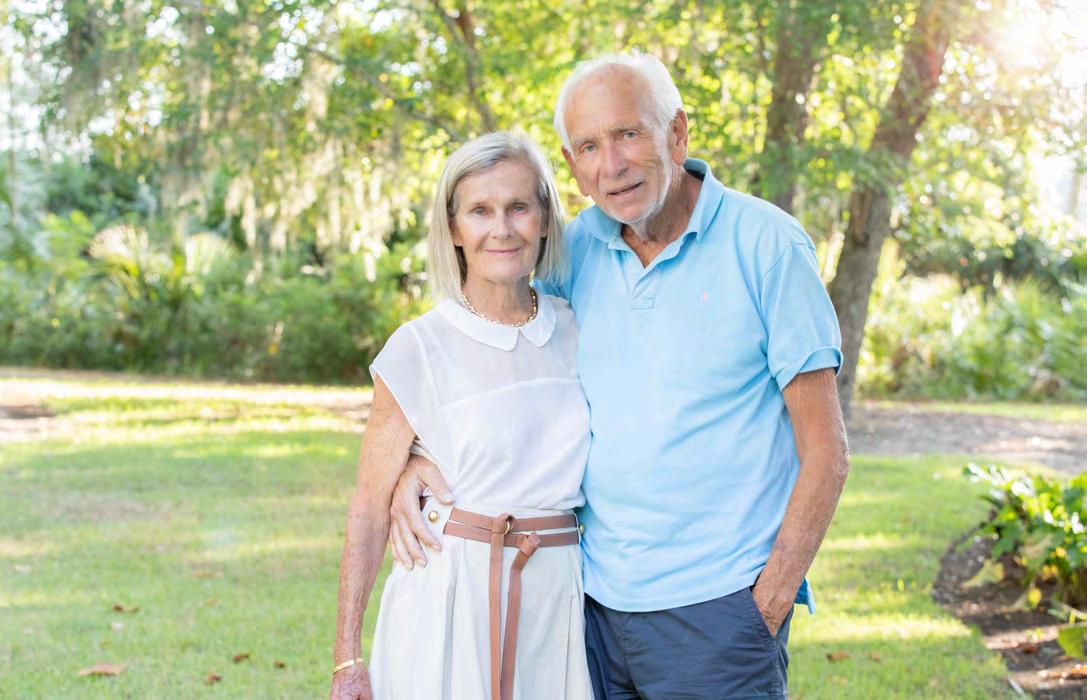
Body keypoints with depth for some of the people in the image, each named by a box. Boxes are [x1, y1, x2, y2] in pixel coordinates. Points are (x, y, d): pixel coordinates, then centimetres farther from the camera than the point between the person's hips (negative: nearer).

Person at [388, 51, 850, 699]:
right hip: (596, 598, 4)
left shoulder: (766, 244, -8)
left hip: (714, 612, -4)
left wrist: (767, 606, -10)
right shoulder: (578, 248, 3)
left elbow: (825, 452, -7)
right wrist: (417, 461, -1)